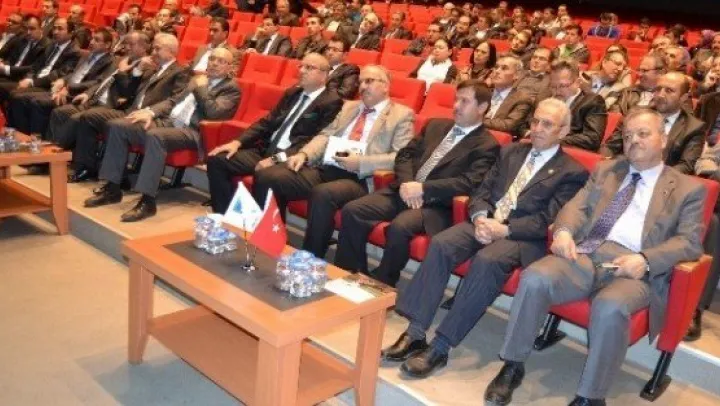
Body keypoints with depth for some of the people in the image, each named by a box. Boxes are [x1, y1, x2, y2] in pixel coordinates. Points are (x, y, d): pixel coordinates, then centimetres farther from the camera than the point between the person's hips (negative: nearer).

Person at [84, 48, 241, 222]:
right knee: (117, 125, -5)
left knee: (155, 135, -38)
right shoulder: (198, 79, 24)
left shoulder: (232, 88, 1)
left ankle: (148, 201, -36)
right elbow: (174, 100, 24)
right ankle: (112, 188, -2)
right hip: (167, 122, 9)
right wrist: (151, 111, 7)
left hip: (192, 132, -8)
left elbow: (213, 112, -17)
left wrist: (201, 88, -3)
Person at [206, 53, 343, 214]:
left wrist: (276, 159, -23)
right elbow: (267, 122, 18)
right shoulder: (292, 92, 18)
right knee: (217, 160, -6)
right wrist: (237, 142, 1)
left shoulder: (332, 102, -6)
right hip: (266, 149, 8)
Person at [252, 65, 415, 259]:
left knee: (322, 194, -38)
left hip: (358, 179, -6)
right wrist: (304, 154, 0)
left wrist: (361, 162, -17)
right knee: (267, 177, -12)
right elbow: (325, 135, 20)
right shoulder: (349, 106, 25)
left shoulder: (402, 115, 5)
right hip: (324, 169, 6)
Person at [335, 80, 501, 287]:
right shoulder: (435, 125, 19)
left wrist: (423, 189, -18)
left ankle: (382, 283, -11)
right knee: (351, 210, -14)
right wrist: (405, 183, -7)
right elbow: (405, 154, 14)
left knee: (399, 226, -34)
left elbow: (470, 182, -14)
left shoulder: (487, 146, 1)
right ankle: (352, 276, -2)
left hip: (436, 204, -6)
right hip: (403, 192, 6)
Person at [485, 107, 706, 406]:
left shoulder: (688, 188, 14)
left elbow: (690, 242, 3)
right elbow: (577, 207, 13)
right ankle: (513, 366, -11)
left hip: (634, 269, -3)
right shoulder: (604, 170, 25)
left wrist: (645, 260, -15)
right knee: (535, 278, -27)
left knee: (610, 307, -36)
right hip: (586, 254, 3)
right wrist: (564, 231, -11)